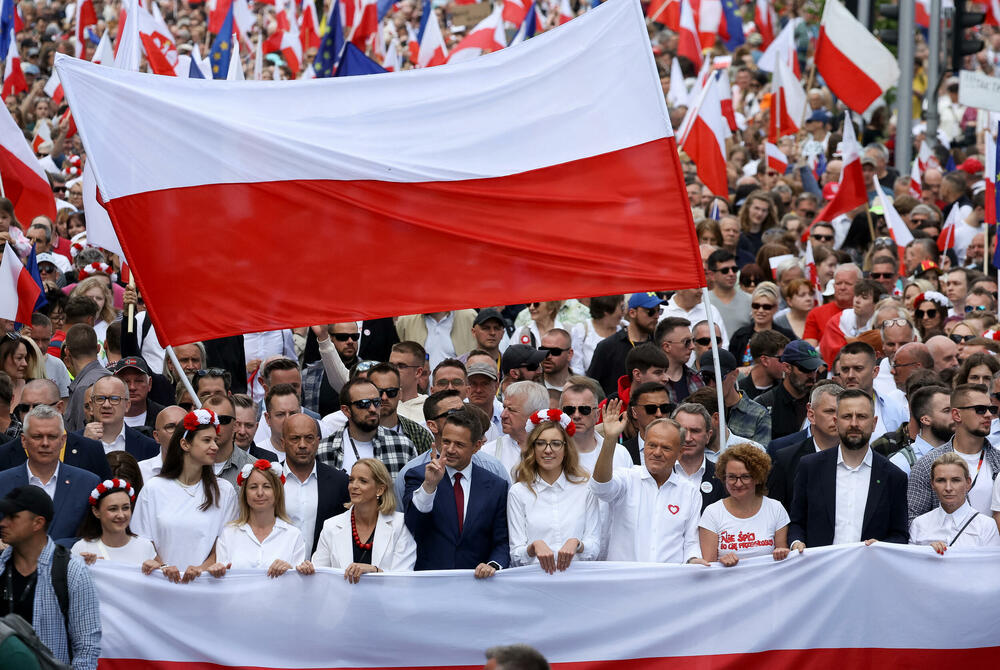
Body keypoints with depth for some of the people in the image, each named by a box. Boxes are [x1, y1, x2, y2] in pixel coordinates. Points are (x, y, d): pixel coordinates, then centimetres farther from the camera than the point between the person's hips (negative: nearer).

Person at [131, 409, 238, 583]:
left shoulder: (224, 490, 9)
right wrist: (162, 567, -8)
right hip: (164, 581, 0)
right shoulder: (153, 489, 7)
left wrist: (203, 567, -9)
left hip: (204, 582, 0)